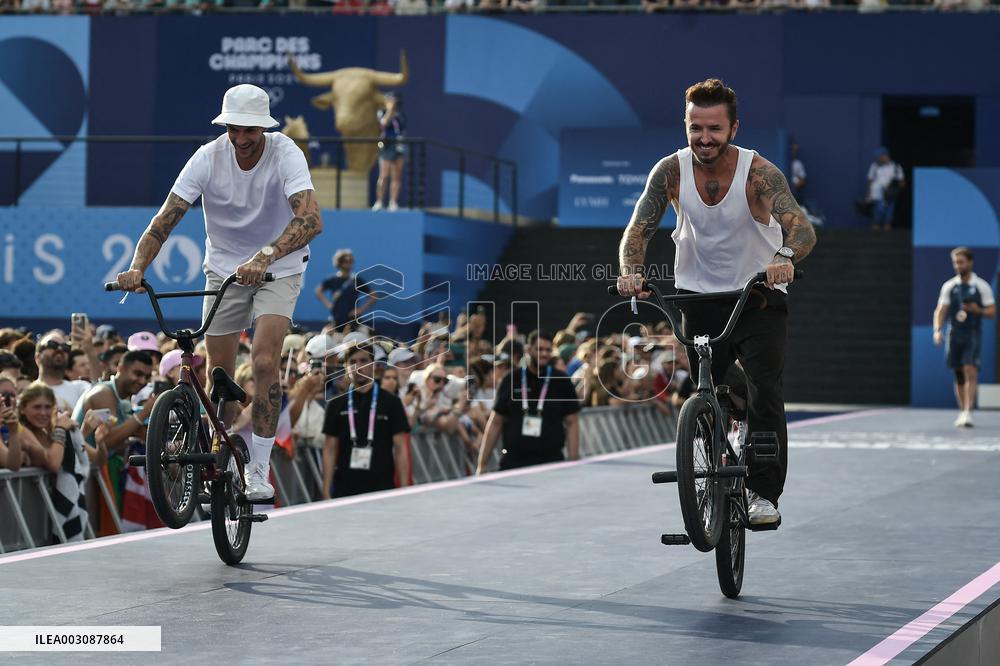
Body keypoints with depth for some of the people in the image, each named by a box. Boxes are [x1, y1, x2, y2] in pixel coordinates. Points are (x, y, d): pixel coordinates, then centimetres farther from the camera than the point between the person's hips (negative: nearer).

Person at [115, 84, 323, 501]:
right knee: (220, 376, 3)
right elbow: (165, 219, -21)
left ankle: (258, 471, -11)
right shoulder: (208, 158, -17)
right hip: (224, 268, 3)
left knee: (265, 363, -20)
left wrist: (264, 257, -52)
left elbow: (310, 219, -37)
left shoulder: (285, 154, -23)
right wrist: (137, 267, -37)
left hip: (279, 268, -2)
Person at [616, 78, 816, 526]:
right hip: (700, 299, 2)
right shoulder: (672, 171, -12)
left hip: (758, 299, -2)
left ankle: (764, 494, -11)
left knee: (765, 394, -16)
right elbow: (638, 229, -13)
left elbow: (803, 229, -31)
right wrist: (631, 270, -34)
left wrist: (785, 259, -53)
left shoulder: (757, 171, -20)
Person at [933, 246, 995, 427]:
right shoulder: (949, 286, 7)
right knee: (958, 376, 6)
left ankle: (968, 412, -21)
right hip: (954, 335, 3)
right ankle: (962, 411, 17)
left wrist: (978, 310, -18)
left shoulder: (982, 286, 1)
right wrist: (937, 330, -13)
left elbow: (992, 311, 2)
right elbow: (940, 310, 3)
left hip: (972, 336, -3)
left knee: (970, 372, -17)